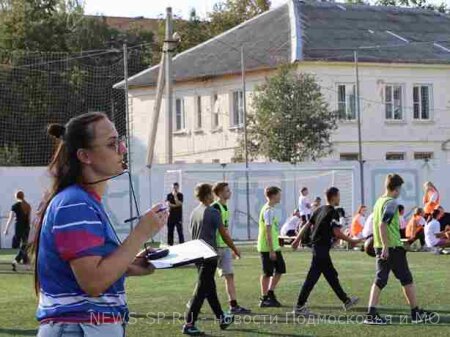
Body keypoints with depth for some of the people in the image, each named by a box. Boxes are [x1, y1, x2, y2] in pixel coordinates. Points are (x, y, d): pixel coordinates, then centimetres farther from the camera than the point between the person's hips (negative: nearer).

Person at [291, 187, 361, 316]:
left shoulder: (320, 210, 11)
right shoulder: (333, 213, -13)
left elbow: (307, 225, 14)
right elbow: (337, 233, -18)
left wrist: (297, 239, 20)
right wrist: (352, 241, -8)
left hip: (316, 246, 9)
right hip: (322, 248, -9)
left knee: (332, 276, 17)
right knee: (312, 278, -7)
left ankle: (346, 301, 28)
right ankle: (299, 307, -7)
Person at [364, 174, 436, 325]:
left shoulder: (379, 202, 12)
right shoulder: (391, 203, -13)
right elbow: (382, 224, -22)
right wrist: (386, 246, -23)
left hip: (380, 246, 8)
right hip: (393, 247, -8)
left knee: (380, 280, 5)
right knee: (407, 279, 5)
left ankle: (371, 314, -6)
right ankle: (416, 312, 13)